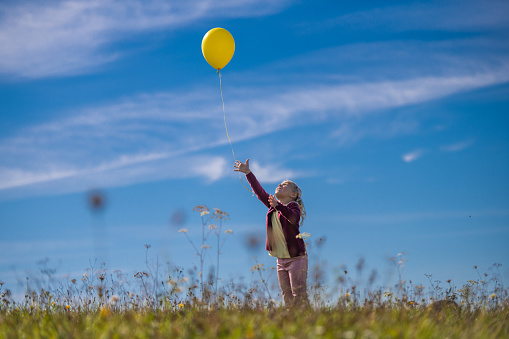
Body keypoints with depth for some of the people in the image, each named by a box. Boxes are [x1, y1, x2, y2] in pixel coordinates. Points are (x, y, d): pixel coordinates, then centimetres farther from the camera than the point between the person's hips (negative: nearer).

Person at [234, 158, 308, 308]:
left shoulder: (293, 206, -9)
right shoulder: (274, 206, 12)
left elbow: (294, 218, -32)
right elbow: (259, 191, 16)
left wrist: (278, 206, -48)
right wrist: (248, 173, 12)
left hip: (296, 258, -7)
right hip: (281, 260, 7)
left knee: (299, 295, -12)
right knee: (287, 297, 4)